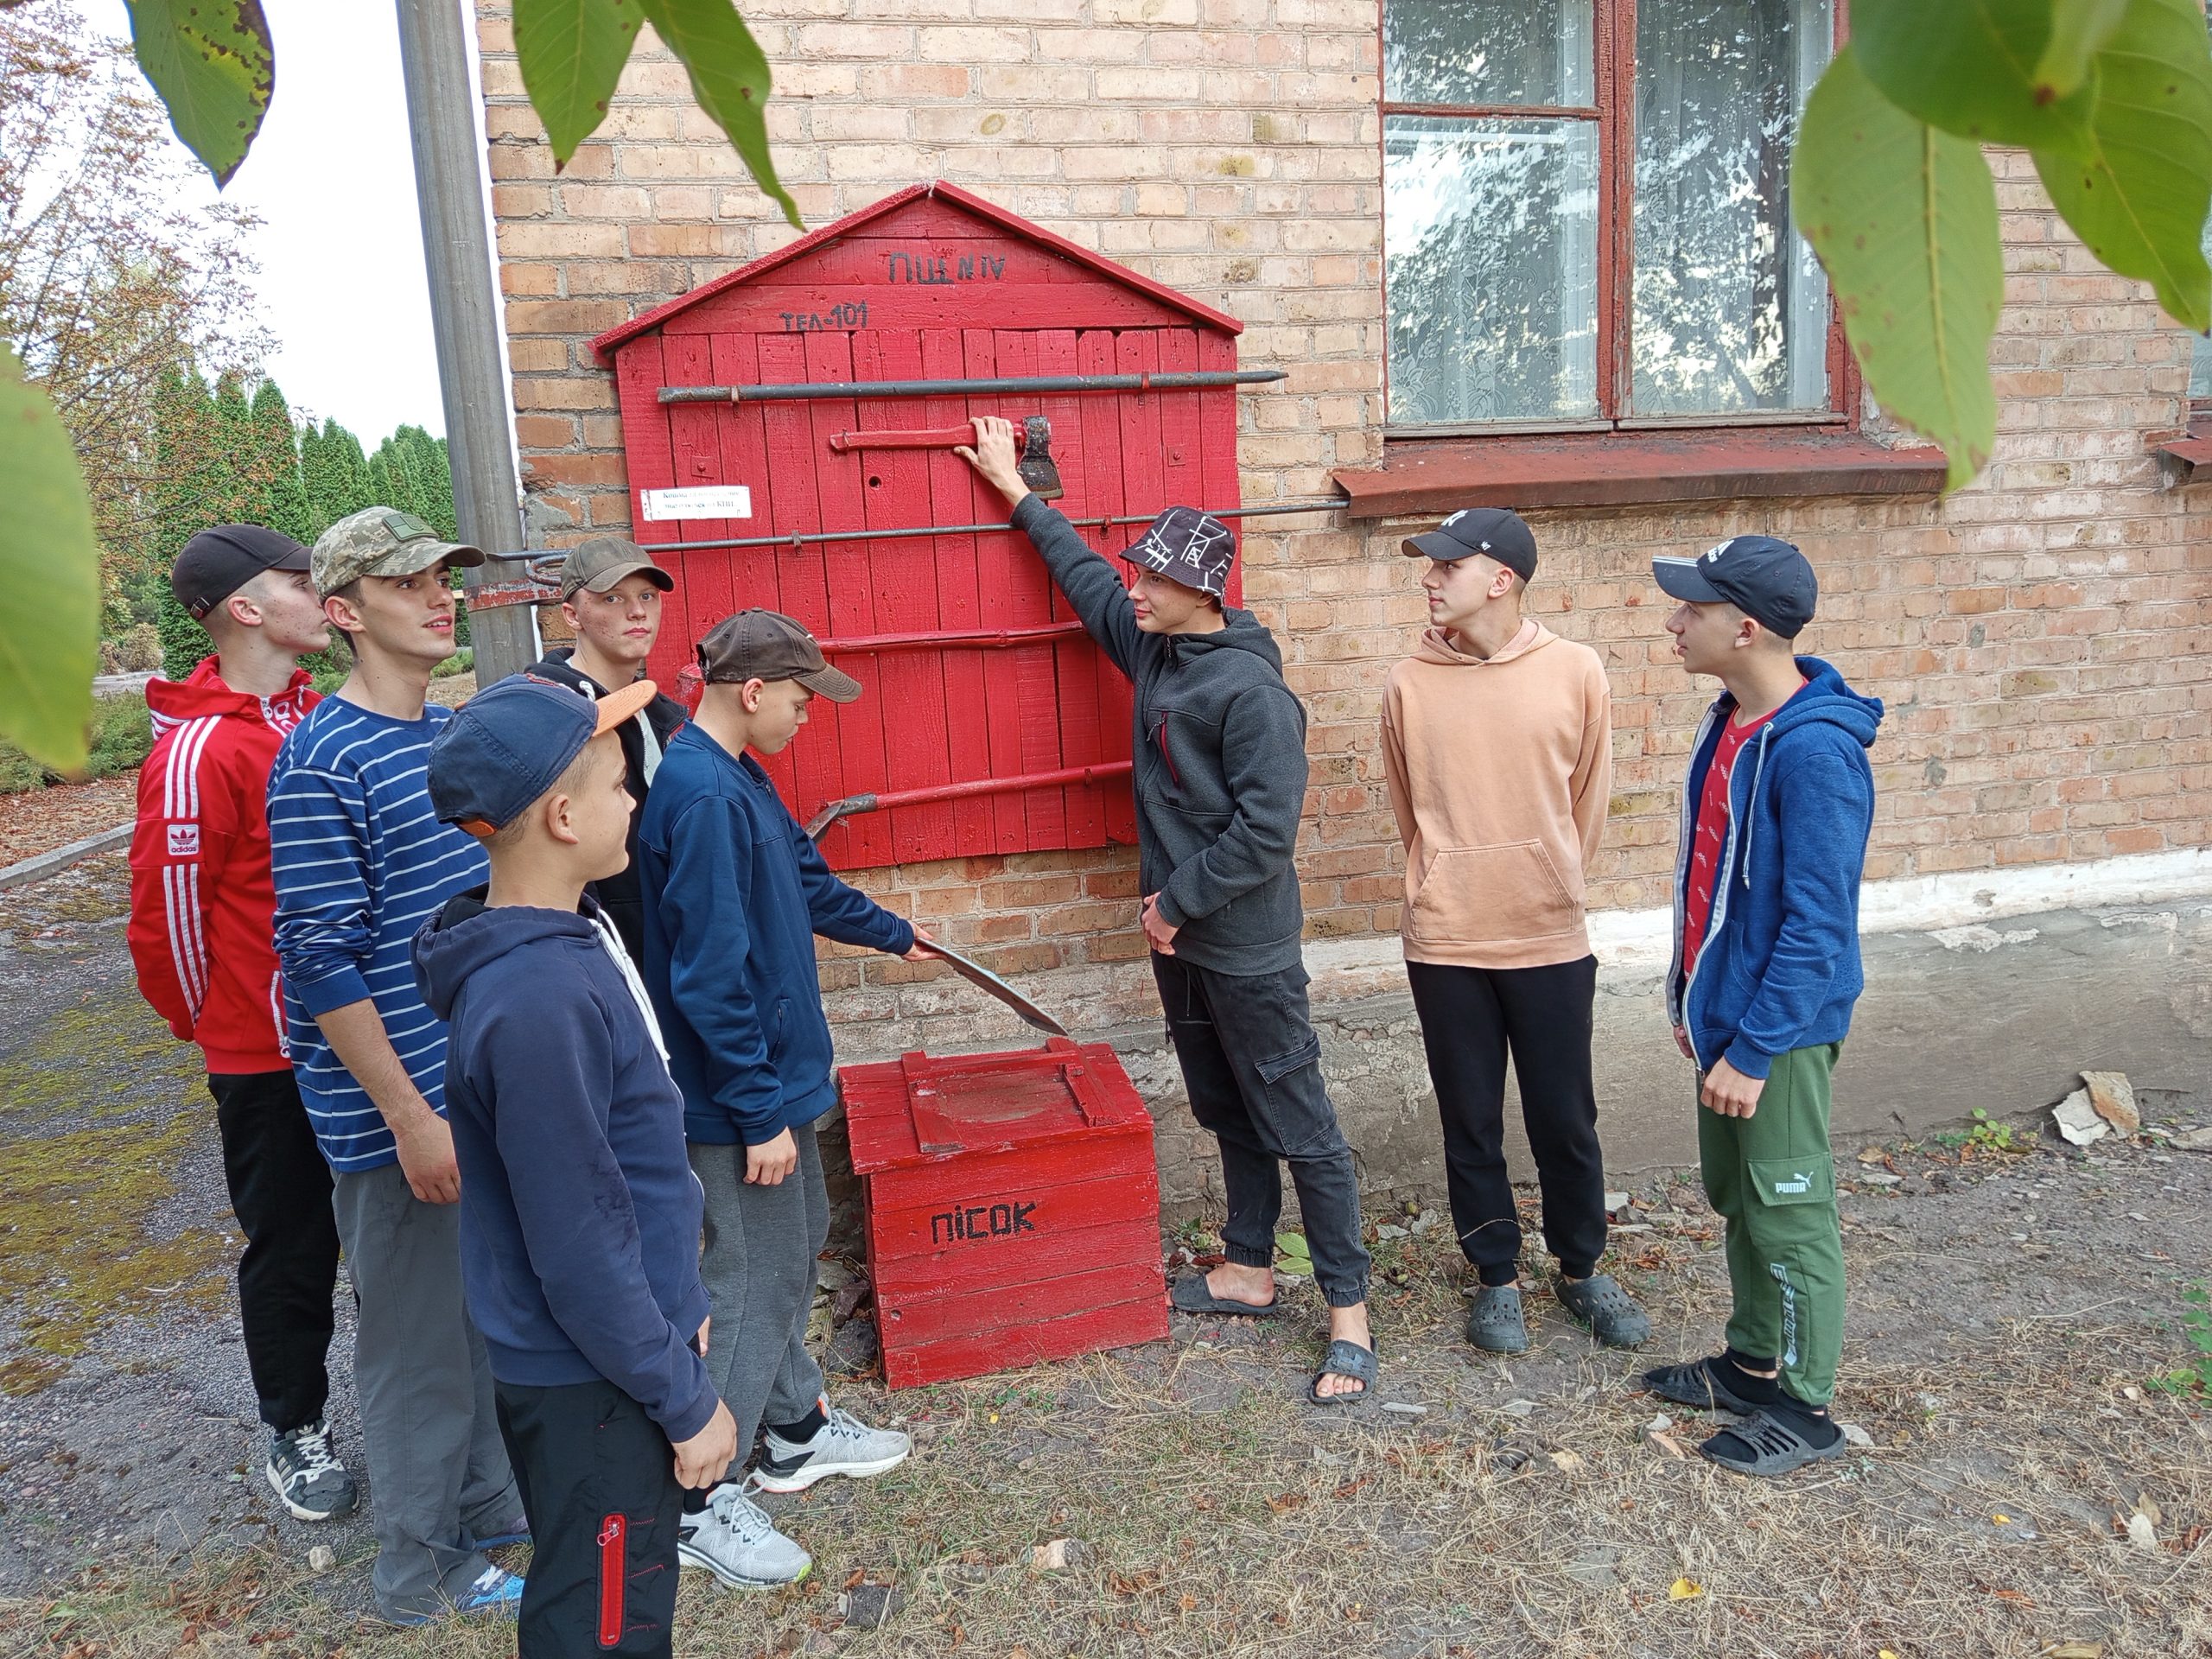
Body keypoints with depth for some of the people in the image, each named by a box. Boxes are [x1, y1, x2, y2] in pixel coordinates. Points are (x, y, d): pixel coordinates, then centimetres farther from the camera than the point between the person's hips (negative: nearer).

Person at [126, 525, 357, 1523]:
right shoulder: (199, 750, -20)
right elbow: (165, 918, -15)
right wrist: (215, 1027, 0)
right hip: (270, 1059, -6)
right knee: (292, 1248, 11)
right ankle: (296, 1432, 32)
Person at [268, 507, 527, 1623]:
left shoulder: (456, 733, 7)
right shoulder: (322, 764, -17)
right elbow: (322, 963, -19)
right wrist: (410, 1118, -18)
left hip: (489, 1083, 7)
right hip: (397, 1111, -7)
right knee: (417, 1336, 9)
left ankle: (491, 1503, 41)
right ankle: (424, 1570, 29)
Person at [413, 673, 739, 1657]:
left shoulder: (571, 933, 0)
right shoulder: (535, 1004, -30)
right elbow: (579, 1251, -25)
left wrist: (680, 1307, 17)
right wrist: (688, 1402, -14)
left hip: (618, 1348, 8)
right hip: (589, 1383, -8)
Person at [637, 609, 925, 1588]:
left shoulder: (737, 780, 8)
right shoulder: (702, 794, -24)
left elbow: (808, 885, 24)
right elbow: (711, 974, -25)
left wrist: (891, 934, 38)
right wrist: (761, 1114, -21)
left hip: (773, 1073, 10)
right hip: (740, 1096, -10)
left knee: (796, 1246, 21)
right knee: (757, 1278, 0)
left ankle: (795, 1431, 38)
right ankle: (696, 1503, 16)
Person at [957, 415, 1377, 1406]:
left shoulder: (1251, 689, -20)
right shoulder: (1151, 646, 5)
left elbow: (1266, 830, -23)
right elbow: (1086, 577, 22)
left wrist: (1179, 899, -16)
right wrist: (1017, 493, 28)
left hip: (1246, 950, -9)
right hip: (1180, 938, 9)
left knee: (1298, 1129, 1)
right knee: (1226, 1116, 19)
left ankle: (1348, 1312, 12)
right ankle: (1251, 1271, 34)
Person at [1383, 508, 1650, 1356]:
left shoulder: (1576, 671, -6)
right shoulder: (1409, 685, -4)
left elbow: (1587, 801, 6)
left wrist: (1551, 891, 12)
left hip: (1552, 940, 0)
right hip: (1446, 944, 1)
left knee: (1566, 1122, 12)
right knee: (1471, 1125, 12)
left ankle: (1581, 1270, 35)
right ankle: (1497, 1277, 32)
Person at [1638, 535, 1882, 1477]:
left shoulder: (1815, 751, -24)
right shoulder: (1730, 723, 4)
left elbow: (1818, 924, -23)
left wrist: (1752, 1049, -21)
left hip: (1778, 1028, -9)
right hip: (1723, 1013, 9)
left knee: (1787, 1212, 7)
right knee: (1735, 1198, 20)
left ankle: (1803, 1407, 25)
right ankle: (1752, 1361, 38)